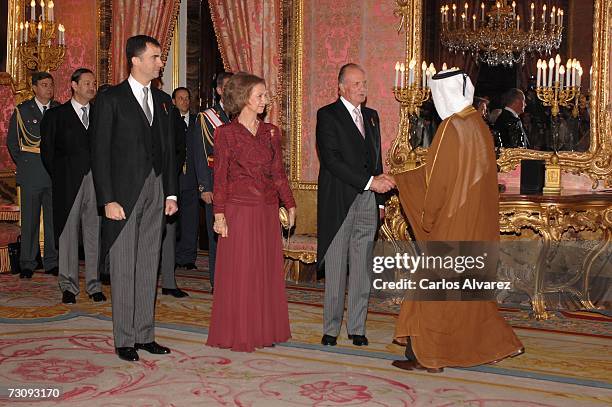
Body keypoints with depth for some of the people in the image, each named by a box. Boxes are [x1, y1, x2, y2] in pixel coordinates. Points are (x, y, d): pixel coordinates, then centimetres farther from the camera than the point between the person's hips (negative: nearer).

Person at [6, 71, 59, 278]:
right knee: (29, 219, -1)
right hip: (31, 174, -2)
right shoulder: (22, 111, 5)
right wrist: (23, 164, 3)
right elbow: (12, 141, 9)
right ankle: (27, 264, 6)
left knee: (54, 219, 3)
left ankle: (51, 263, 10)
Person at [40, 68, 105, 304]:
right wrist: (58, 176, 1)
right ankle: (68, 286, 7)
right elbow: (47, 150, 6)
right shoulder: (56, 115, 7)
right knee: (68, 232, 0)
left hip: (96, 179, 2)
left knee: (94, 232, 3)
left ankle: (94, 284, 10)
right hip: (69, 182, -2)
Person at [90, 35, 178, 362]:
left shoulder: (162, 100, 13)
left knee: (148, 265, 10)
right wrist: (108, 200, -14)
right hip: (124, 193, -5)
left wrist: (171, 193, 8)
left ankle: (145, 334, 18)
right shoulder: (110, 99, -4)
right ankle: (124, 339, 9)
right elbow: (100, 153, -8)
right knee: (123, 267, 0)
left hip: (156, 191, 6)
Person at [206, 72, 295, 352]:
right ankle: (237, 334, 12)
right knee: (238, 272, 1)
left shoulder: (271, 132, 10)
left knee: (267, 270, 9)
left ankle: (265, 330, 20)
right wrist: (219, 214, -10)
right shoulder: (226, 133, -3)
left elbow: (278, 172, 12)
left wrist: (290, 205, 6)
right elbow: (220, 177, -5)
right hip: (239, 210, -5)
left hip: (267, 210, 5)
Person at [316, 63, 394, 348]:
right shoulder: (327, 115, -3)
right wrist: (369, 182, -18)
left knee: (362, 269, 6)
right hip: (338, 202, -5)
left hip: (367, 201, 5)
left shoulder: (371, 116, 18)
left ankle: (357, 328, 13)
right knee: (335, 268, 0)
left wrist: (380, 200, 14)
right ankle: (331, 328, 9)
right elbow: (332, 159, -14)